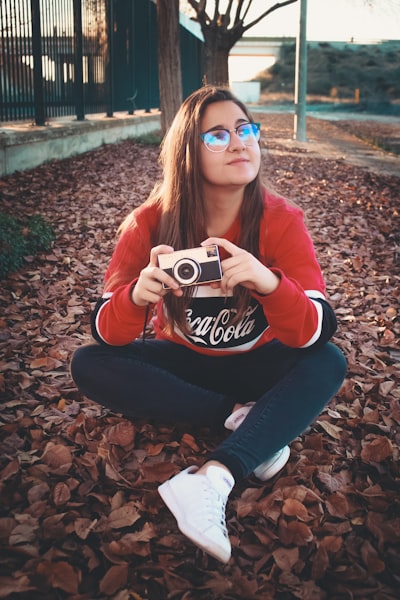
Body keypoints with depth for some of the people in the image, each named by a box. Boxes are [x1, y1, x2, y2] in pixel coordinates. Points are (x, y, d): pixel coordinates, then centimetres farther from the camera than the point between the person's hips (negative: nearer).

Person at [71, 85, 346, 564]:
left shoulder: (280, 220, -19)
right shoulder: (150, 224, -17)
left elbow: (315, 334, -26)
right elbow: (107, 334, -18)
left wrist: (270, 282, -47)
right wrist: (137, 295, -42)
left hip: (255, 364, 0)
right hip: (181, 364, 1)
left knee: (328, 364, -27)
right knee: (89, 365, -22)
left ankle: (212, 479, -39)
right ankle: (241, 417, -21)